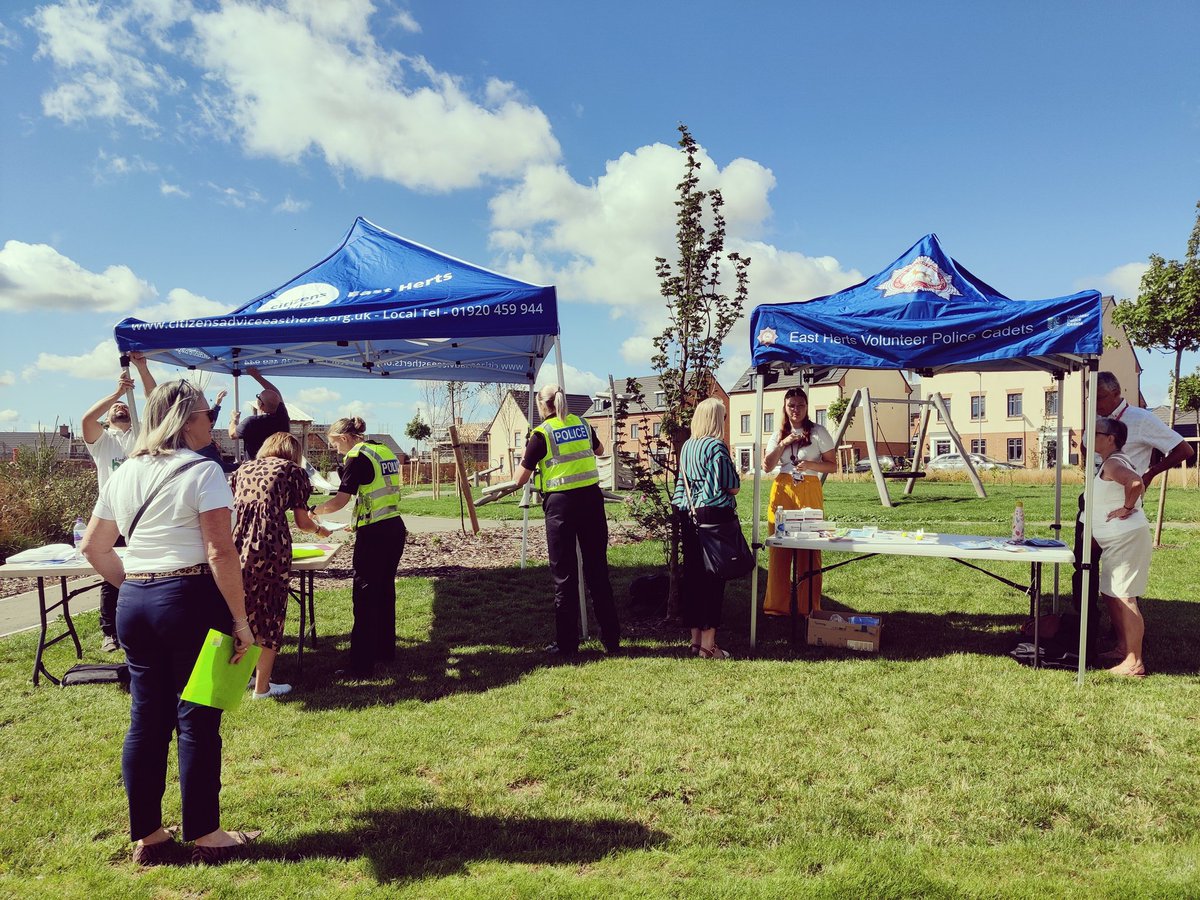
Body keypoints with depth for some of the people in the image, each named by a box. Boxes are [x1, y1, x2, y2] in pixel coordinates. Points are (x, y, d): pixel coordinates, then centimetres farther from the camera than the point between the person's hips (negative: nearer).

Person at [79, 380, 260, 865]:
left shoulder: (125, 474, 10)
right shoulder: (203, 471, -11)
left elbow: (93, 546, 16)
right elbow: (221, 554, -18)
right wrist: (239, 619, -13)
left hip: (133, 605, 7)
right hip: (190, 600, -7)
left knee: (146, 719, 14)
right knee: (197, 721, 4)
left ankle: (147, 836, 27)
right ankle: (206, 837, 16)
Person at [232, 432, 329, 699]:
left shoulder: (244, 468, 23)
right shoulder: (293, 470, 11)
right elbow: (303, 522, 10)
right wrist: (320, 529, 31)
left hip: (234, 543, 4)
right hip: (270, 545, -4)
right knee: (268, 612, 8)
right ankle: (262, 686, 15)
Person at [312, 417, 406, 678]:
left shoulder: (358, 458, -12)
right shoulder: (386, 452, 12)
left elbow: (339, 501, -16)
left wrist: (313, 511, 0)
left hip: (374, 535, -8)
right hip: (395, 529, 8)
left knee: (365, 597, -3)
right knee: (385, 590, 18)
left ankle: (361, 664, 0)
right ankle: (385, 649, 29)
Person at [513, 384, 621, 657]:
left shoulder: (542, 433, -4)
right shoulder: (582, 424, 9)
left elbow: (520, 479, -1)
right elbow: (597, 450, 31)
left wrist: (526, 452, 15)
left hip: (560, 502, -4)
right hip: (591, 498, 4)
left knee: (564, 574, 5)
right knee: (597, 569, 11)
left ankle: (567, 644, 11)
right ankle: (611, 639, 17)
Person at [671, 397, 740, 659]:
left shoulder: (687, 446, 10)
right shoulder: (716, 446, -11)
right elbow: (733, 487, -10)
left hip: (689, 516, 7)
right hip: (714, 515, -7)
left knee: (692, 576, 11)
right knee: (713, 580, -1)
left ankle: (696, 639, 19)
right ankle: (708, 645, 2)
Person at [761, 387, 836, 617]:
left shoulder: (818, 432, 4)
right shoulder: (779, 434, 14)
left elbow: (832, 465, 2)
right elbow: (767, 466, 5)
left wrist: (811, 464, -15)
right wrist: (783, 444, -6)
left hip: (809, 492, -3)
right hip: (782, 492, 3)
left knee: (810, 550, -3)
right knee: (779, 549, 1)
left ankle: (808, 607, 7)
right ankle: (778, 605, 9)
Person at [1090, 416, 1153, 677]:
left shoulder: (1112, 463, -15)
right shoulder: (1111, 462, 16)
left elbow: (1136, 482, -33)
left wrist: (1127, 508, -20)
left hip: (1126, 539, -11)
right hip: (1117, 541, 11)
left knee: (1124, 598, -9)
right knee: (1110, 595, 18)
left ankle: (1134, 663, -4)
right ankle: (1122, 649, 28)